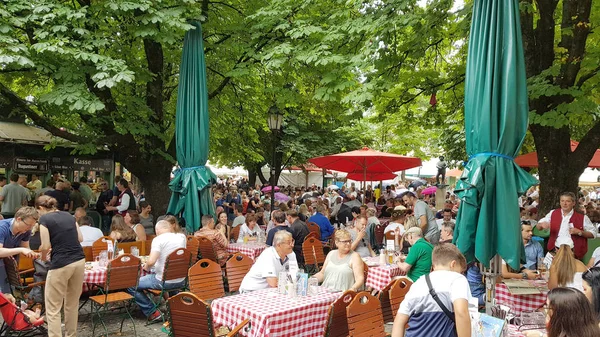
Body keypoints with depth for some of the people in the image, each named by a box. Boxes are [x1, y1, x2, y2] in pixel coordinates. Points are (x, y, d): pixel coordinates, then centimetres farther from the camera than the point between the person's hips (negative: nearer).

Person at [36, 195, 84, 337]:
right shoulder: (69, 216, 14)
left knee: (53, 307, 5)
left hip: (61, 264, -6)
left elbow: (46, 246, -8)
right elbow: (80, 238, 13)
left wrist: (42, 256, 12)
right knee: (73, 303, 19)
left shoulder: (44, 219, -2)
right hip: (79, 261, 6)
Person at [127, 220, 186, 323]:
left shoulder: (158, 239, -14)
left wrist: (146, 267, -5)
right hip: (181, 281, 7)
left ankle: (153, 312, 6)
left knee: (131, 285, 8)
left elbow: (151, 261, -26)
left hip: (163, 281, -6)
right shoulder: (182, 237, 3)